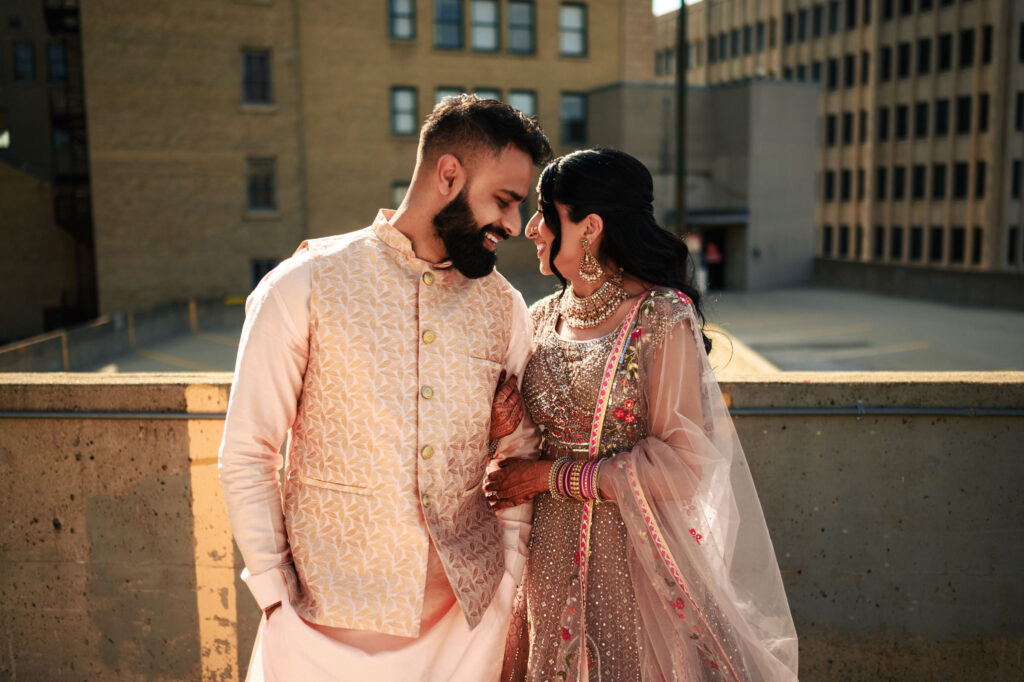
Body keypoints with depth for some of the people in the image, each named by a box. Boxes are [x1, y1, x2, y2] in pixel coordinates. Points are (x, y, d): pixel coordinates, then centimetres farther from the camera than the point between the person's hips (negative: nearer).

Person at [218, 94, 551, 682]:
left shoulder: (504, 307, 1)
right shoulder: (305, 287, -9)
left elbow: (518, 455, 7)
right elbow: (247, 455, -5)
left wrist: (507, 589, 2)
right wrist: (277, 597, -7)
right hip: (328, 616, -2)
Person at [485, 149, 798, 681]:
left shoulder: (663, 318, -13)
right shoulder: (543, 317, 6)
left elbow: (681, 463, -17)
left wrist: (552, 476, -13)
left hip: (633, 555, -5)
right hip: (550, 554, 6)